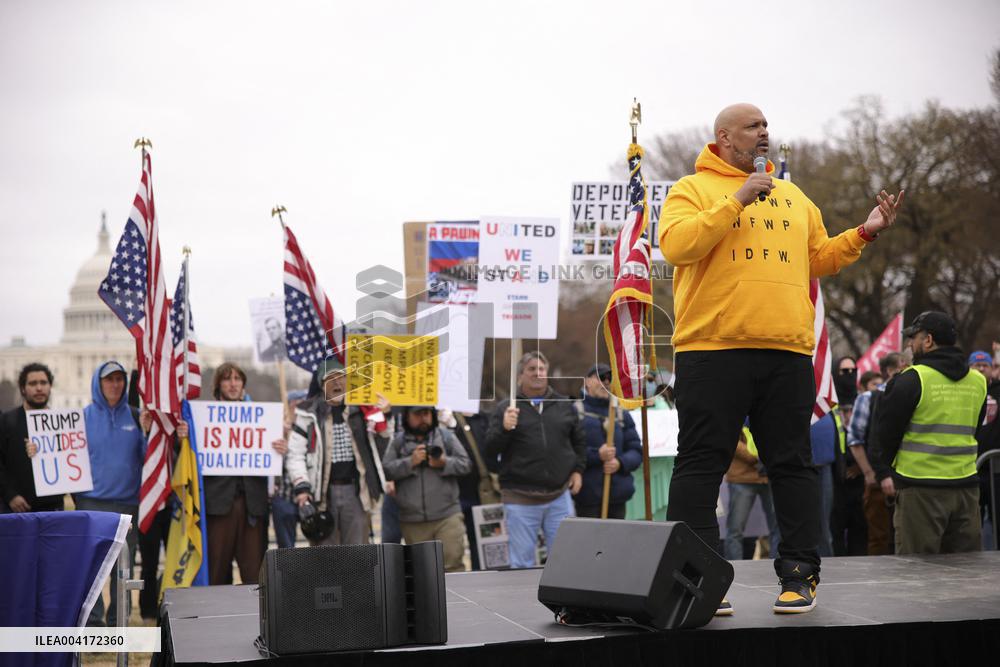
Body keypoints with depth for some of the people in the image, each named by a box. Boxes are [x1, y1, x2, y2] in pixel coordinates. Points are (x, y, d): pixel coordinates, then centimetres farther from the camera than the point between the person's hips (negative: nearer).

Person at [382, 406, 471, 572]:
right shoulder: (398, 441, 8)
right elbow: (386, 469, -1)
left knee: (452, 562, -8)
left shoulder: (446, 436, 9)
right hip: (413, 521, 1)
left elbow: (464, 463, 5)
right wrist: (410, 462, -12)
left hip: (447, 516, -1)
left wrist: (444, 463, -12)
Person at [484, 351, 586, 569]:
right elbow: (490, 451, -1)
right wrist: (504, 428, -17)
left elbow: (579, 441, 24)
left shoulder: (565, 406, 11)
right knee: (522, 562, 3)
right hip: (520, 499, -2)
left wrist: (578, 470, 11)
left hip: (560, 496, 2)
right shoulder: (506, 408, 3)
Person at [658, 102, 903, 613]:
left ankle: (799, 574, 12)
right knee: (701, 463, -4)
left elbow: (819, 259, 25)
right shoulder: (692, 189, 6)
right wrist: (736, 200, -12)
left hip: (787, 350, 4)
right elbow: (676, 245, -11)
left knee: (792, 464, 5)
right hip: (712, 348, -4)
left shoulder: (793, 197, 23)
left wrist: (864, 233, 11)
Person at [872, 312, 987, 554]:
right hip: (966, 486, 6)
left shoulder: (911, 379, -9)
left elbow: (887, 431, -5)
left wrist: (883, 471, 5)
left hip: (920, 488, -5)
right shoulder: (978, 382, 9)